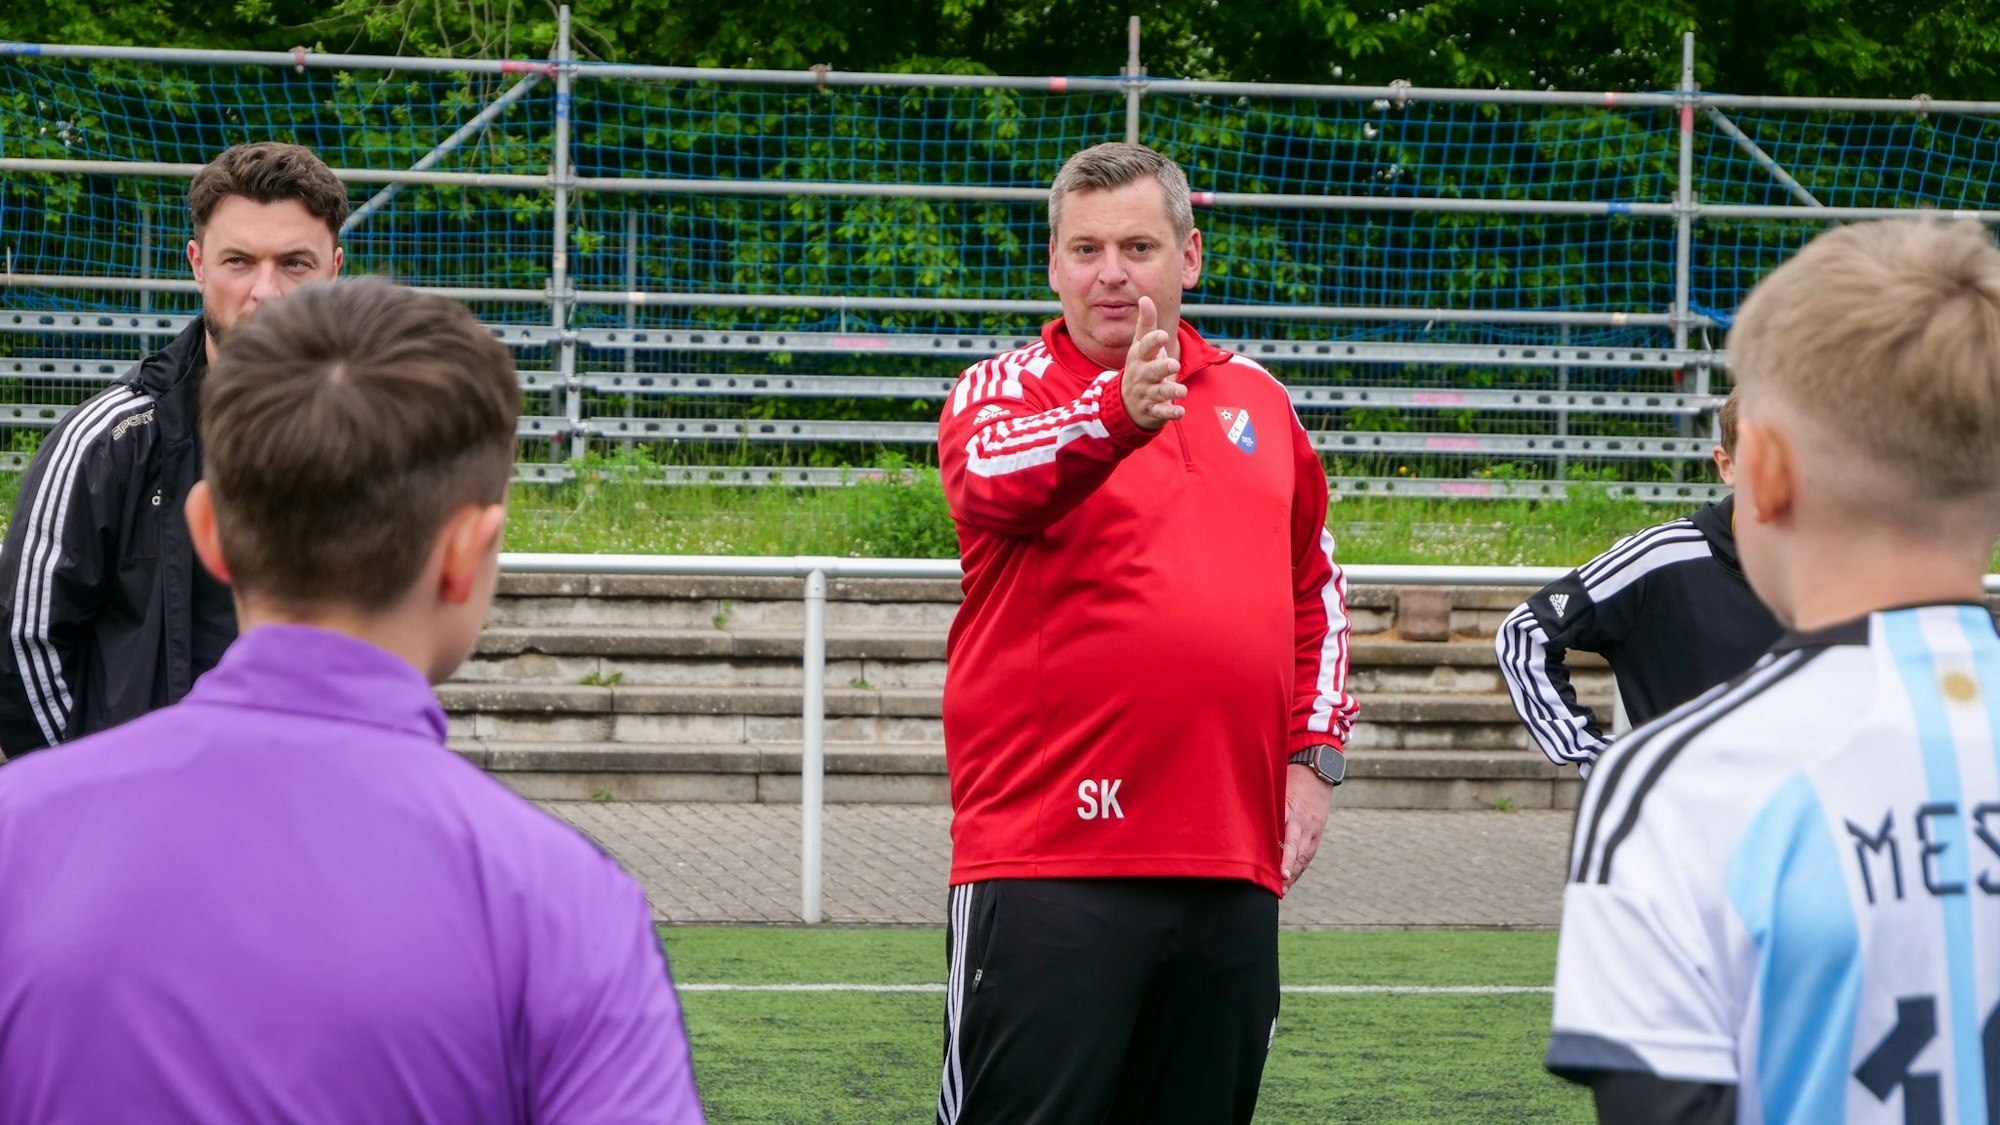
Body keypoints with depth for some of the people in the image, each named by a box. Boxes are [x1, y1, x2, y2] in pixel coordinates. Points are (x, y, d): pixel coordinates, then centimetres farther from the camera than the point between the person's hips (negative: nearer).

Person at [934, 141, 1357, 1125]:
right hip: (1046, 866, -5)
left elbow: (1317, 588, 30)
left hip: (1232, 870, 5)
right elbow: (993, 476, -25)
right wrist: (1119, 414, -45)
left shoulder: (1256, 400, 15)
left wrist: (1316, 756, 19)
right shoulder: (1005, 389, 0)